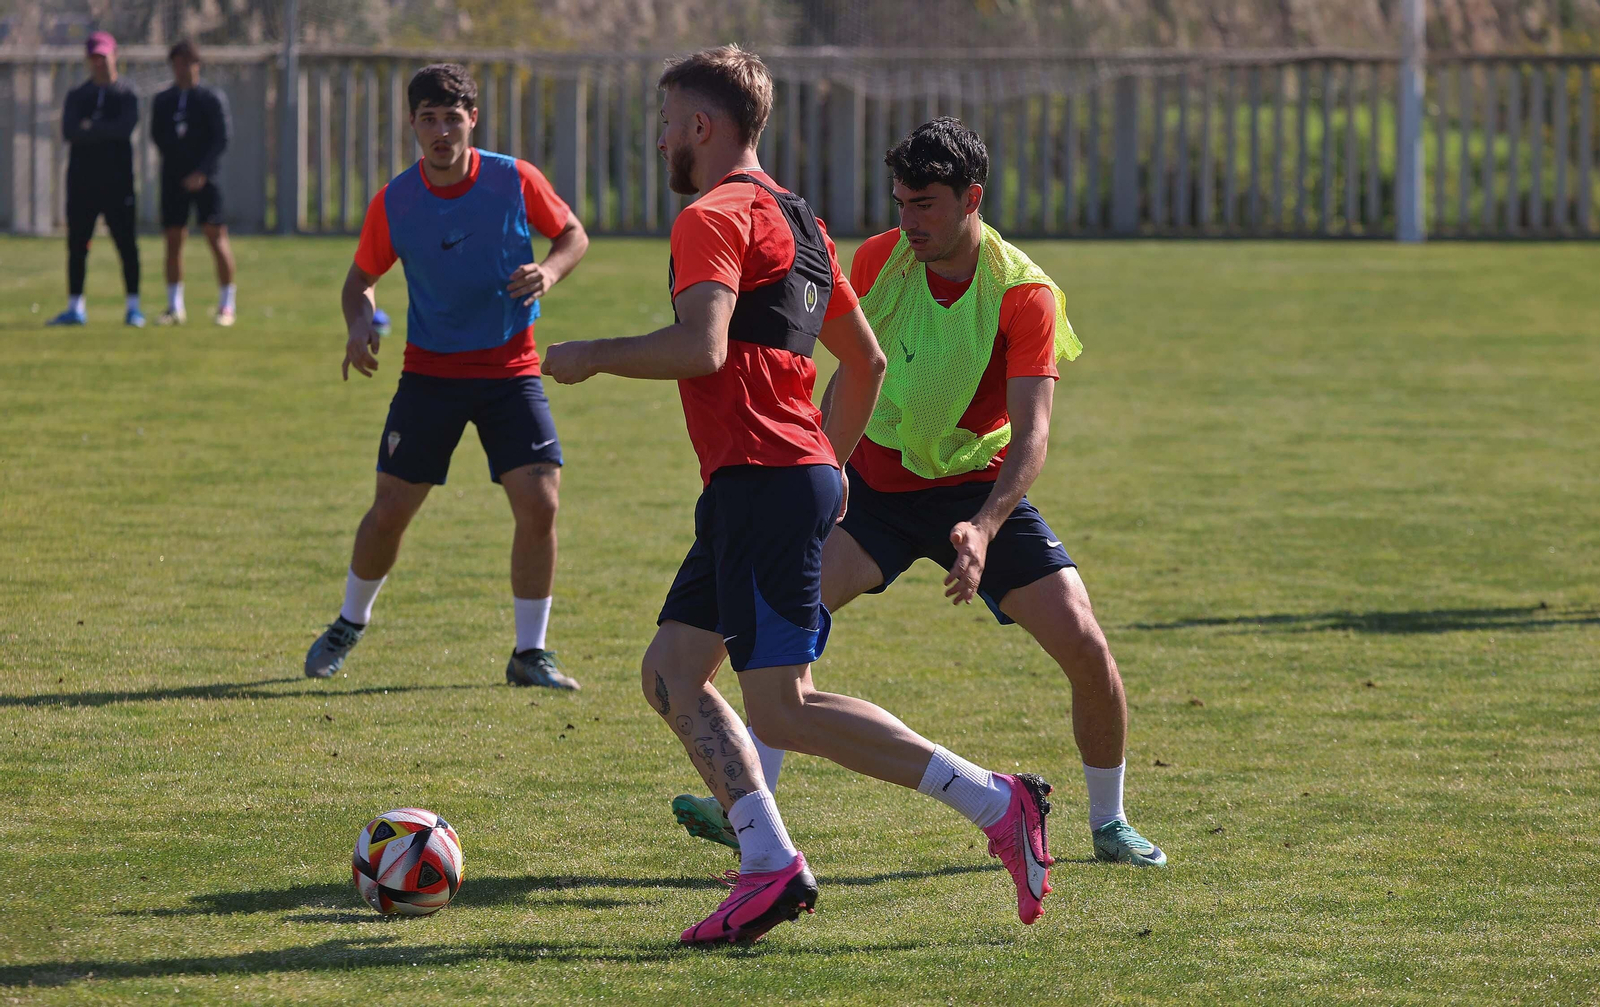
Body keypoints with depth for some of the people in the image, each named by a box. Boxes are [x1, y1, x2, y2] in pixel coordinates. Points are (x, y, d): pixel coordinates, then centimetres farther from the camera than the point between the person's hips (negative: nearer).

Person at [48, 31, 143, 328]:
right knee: (77, 245, 4)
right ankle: (75, 309, 9)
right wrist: (106, 132, -12)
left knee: (126, 244, -3)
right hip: (82, 179, 3)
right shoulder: (76, 96, 11)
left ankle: (133, 307, 1)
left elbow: (125, 128, -14)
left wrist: (90, 129, -10)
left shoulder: (126, 96, 6)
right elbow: (69, 132, -6)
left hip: (117, 181, -3)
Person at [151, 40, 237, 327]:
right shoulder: (162, 101, 12)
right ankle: (175, 307, 9)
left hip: (204, 179, -3)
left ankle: (226, 306, 0)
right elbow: (157, 135, 17)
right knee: (173, 240, 2)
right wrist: (172, 165, 4)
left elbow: (221, 139, -5)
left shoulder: (213, 98, 1)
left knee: (216, 236, -7)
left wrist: (202, 172, -14)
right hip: (173, 180, 3)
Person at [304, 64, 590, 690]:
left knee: (539, 503, -13)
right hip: (430, 371, 0)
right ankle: (349, 625, 29)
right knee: (390, 510, 1)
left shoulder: (515, 181, -8)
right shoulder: (393, 203, -7)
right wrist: (359, 322, -15)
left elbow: (573, 234, 7)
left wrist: (550, 270, -15)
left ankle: (530, 653, 1)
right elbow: (361, 277, 6)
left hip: (510, 368, 0)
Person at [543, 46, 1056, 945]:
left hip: (763, 482, -10)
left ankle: (996, 803, -12)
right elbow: (867, 360, 26)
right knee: (672, 671, 10)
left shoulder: (714, 218, -9)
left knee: (783, 709, -10)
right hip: (799, 471, 10)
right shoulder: (797, 222, 21)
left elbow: (702, 347, -24)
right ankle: (771, 869, 1)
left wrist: (593, 356, -10)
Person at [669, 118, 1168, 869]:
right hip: (874, 480, 2)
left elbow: (1031, 433, -26)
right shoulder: (877, 260, -8)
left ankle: (1109, 822, 10)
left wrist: (983, 529, -40)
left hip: (978, 490, -2)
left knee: (1084, 647, -12)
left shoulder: (1024, 294, -19)